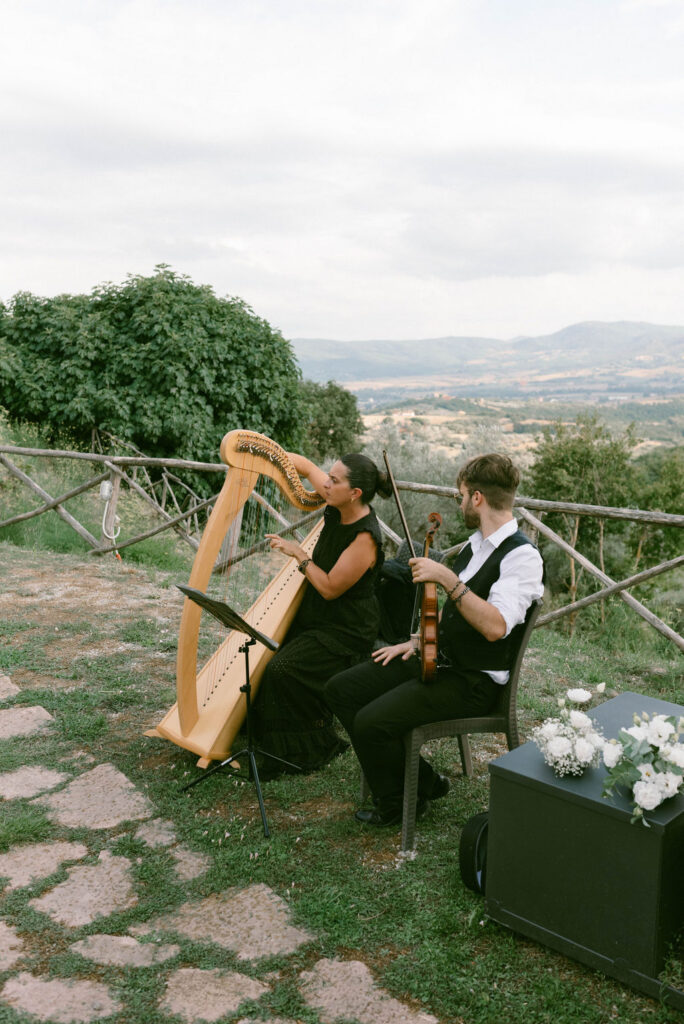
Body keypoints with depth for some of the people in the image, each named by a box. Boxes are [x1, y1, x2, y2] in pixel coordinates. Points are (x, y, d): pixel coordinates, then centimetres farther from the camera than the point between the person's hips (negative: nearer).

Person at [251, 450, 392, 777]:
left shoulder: (365, 538, -27)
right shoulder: (337, 508, -3)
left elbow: (330, 588, -23)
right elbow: (304, 466, 9)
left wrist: (299, 554, -17)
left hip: (345, 633, -9)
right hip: (317, 616, 9)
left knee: (282, 669, -23)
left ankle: (313, 748, -3)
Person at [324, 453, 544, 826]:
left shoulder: (522, 556, -18)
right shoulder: (476, 543, 12)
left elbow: (495, 626, -31)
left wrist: (447, 578, -32)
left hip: (474, 680, -10)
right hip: (437, 658, 10)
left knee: (372, 722, -24)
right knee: (341, 689, 1)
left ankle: (395, 805, 7)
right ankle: (422, 780, 10)